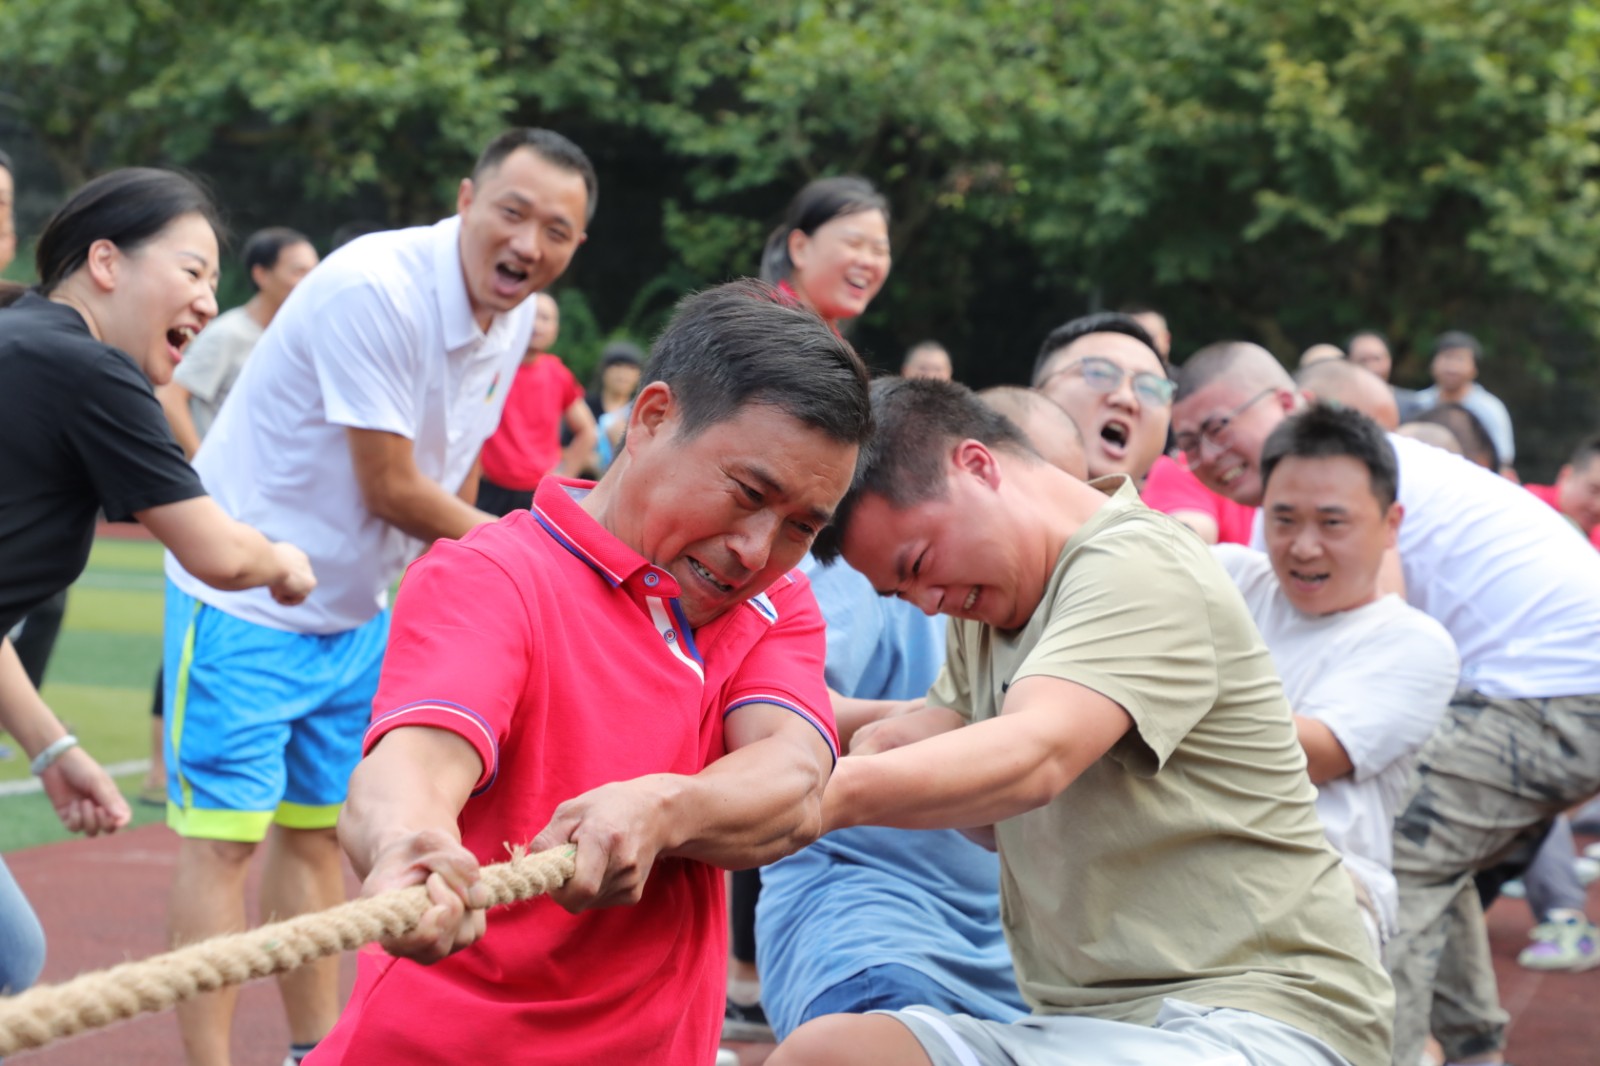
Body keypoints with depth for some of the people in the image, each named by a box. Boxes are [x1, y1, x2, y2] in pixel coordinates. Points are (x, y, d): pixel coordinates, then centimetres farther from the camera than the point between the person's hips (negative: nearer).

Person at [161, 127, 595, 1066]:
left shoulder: (514, 315, -1)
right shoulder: (372, 290, -26)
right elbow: (391, 490, -22)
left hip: (357, 608, 8)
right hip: (243, 595, -8)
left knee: (317, 832, 14)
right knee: (225, 838, -7)